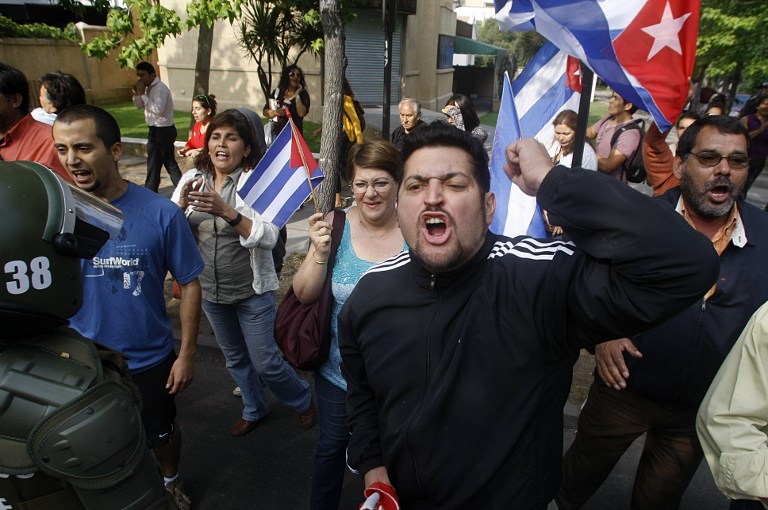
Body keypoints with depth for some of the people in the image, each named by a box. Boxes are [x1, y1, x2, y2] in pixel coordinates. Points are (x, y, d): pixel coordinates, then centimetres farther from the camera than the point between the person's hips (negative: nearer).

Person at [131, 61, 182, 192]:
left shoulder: (160, 88, -18)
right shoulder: (149, 87, 12)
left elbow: (158, 109, -30)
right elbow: (139, 105, 18)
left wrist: (143, 94, -24)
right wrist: (137, 94, -1)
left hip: (162, 131, -10)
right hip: (158, 130, 10)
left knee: (154, 164, 0)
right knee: (170, 163, 14)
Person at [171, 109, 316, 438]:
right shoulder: (192, 179, -2)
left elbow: (268, 237, -26)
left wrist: (226, 211, -38)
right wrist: (181, 205, -26)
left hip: (252, 290, -5)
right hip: (210, 291, 5)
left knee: (264, 361, 5)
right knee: (235, 359, 22)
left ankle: (303, 400, 35)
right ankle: (254, 410, 47)